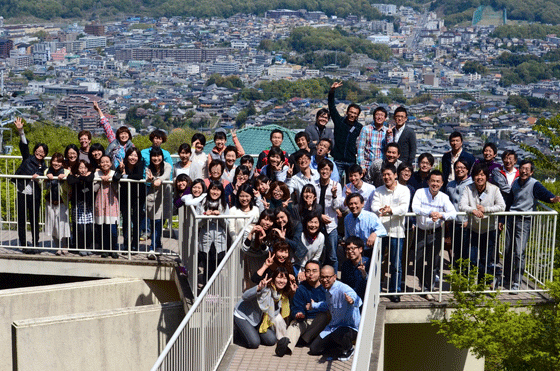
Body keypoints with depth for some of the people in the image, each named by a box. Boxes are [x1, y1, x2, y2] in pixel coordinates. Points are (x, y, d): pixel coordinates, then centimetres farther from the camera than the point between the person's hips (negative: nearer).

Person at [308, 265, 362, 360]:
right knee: (313, 349, 1)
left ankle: (349, 349, -8)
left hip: (350, 328, -8)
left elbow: (358, 301, -45)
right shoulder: (328, 291, 4)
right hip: (333, 327, 8)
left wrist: (352, 301, -68)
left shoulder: (343, 289, -24)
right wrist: (313, 305, 40)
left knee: (338, 335, -42)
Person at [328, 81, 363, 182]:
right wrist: (332, 91, -11)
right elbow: (331, 107, -1)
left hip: (352, 162, 1)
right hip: (338, 161, -1)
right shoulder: (339, 121, 4)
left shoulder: (360, 128, 5)